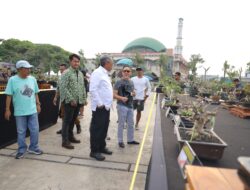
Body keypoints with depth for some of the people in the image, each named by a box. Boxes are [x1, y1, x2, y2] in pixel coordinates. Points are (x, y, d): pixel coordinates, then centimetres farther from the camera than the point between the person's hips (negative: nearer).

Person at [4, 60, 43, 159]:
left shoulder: (32, 79, 3)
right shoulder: (12, 80, -7)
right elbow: (9, 95, -5)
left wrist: (38, 104, 9)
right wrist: (7, 109, -5)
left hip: (32, 110, 3)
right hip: (19, 112, -3)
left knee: (35, 130, 9)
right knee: (21, 132, 10)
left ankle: (33, 147, 27)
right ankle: (21, 150, 27)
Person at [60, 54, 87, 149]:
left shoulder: (80, 73, 13)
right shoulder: (66, 73, -9)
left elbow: (83, 87, 17)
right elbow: (63, 88, -16)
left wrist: (84, 98, 10)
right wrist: (71, 99, -18)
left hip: (78, 101, 7)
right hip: (69, 101, -7)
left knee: (73, 120, 17)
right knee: (67, 121, 1)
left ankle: (70, 136, 30)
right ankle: (65, 141, 9)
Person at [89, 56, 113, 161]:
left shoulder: (105, 74, 16)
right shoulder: (97, 73, -13)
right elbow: (93, 90, -21)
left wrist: (107, 104, 14)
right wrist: (99, 104, -20)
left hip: (106, 106, 9)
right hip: (100, 107, -9)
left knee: (104, 128, 17)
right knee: (97, 129, 0)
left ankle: (101, 147, 30)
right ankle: (94, 151, 12)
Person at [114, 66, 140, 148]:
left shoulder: (131, 82, 13)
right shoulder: (119, 82, -8)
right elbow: (114, 94, -12)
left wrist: (133, 93, 0)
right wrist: (121, 98, -29)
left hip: (130, 105, 7)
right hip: (122, 106, -7)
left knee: (131, 124, 15)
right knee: (121, 124, 2)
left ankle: (130, 139, 30)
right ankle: (120, 141, 15)